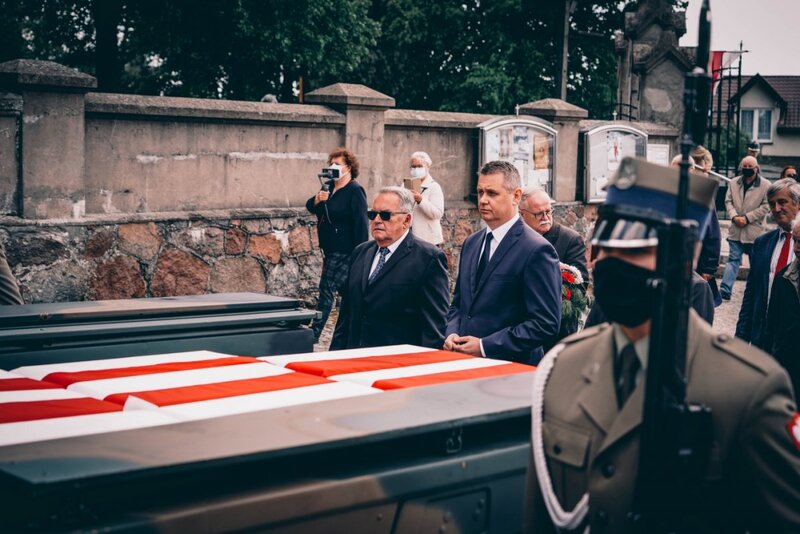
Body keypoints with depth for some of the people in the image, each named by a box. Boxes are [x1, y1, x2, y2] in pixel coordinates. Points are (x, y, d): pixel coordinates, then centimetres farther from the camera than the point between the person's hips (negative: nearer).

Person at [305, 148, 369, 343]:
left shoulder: (355, 191, -12)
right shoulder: (329, 186, 13)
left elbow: (361, 223, -16)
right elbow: (310, 207, 13)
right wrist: (317, 199, -11)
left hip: (345, 251, -8)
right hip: (330, 249, 8)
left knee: (327, 289, -9)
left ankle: (314, 333, -7)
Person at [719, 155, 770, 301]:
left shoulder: (765, 185, -6)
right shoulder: (734, 183, 6)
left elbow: (766, 207, -9)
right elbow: (728, 201, 6)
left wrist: (747, 218, -14)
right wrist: (734, 216, -12)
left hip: (755, 232, -2)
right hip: (736, 231, 2)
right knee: (733, 260, -1)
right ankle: (725, 290, -5)